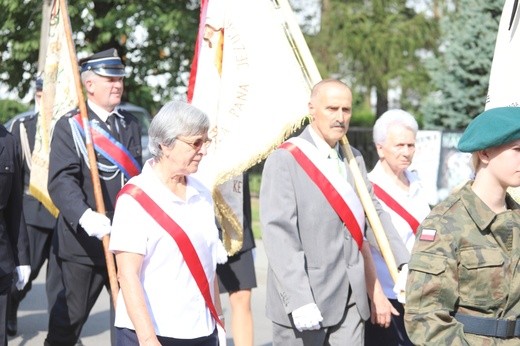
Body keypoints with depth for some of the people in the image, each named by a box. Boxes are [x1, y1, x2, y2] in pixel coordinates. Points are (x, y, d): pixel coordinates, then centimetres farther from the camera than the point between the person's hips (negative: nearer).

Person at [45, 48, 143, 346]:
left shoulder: (131, 125, 13)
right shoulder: (70, 126, -6)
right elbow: (61, 181, -18)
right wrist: (85, 216, -35)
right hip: (83, 242, -5)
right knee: (69, 318, 6)